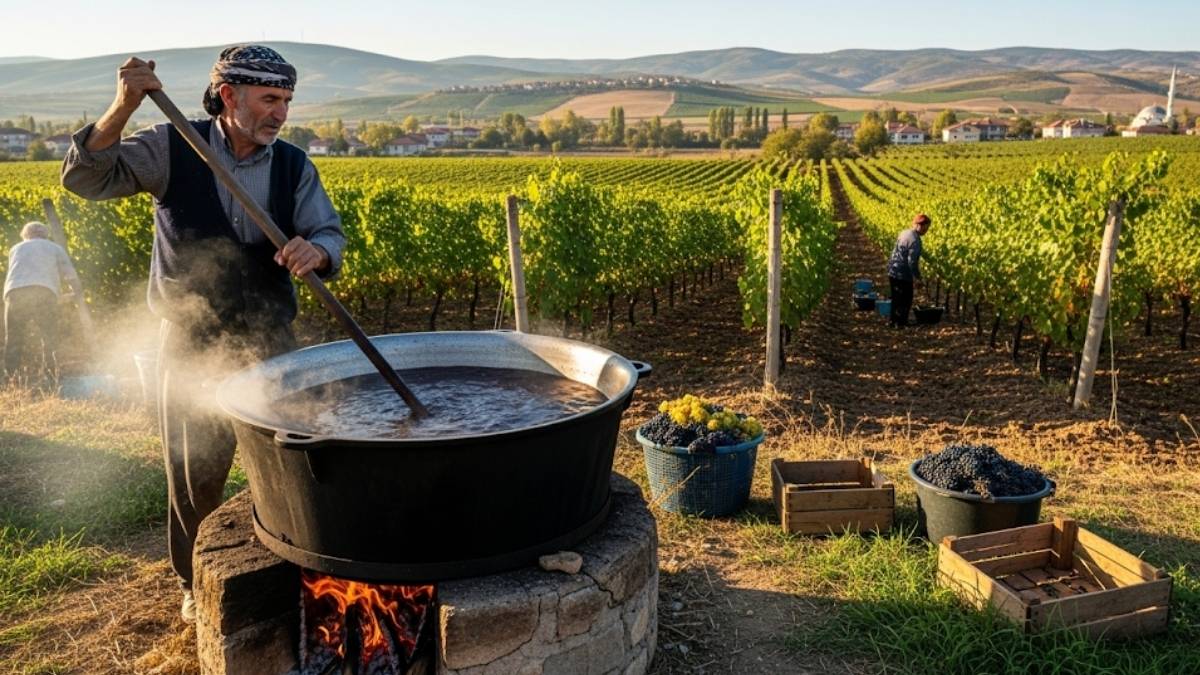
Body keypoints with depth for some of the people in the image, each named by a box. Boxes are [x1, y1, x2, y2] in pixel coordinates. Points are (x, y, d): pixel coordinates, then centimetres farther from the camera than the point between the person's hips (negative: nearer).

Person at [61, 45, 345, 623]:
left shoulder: (294, 166, -3)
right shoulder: (172, 149, -9)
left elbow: (330, 235, -8)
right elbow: (86, 178, -14)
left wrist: (315, 251, -33)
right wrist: (122, 109, -30)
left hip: (268, 341, 2)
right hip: (190, 343, -2)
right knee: (195, 474, 12)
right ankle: (196, 583, 32)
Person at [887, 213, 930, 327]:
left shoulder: (904, 233, 7)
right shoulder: (915, 240, -21)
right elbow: (912, 261, -23)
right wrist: (918, 277, -14)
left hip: (893, 272, 9)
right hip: (903, 275, -9)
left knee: (896, 298, 19)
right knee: (906, 300, 5)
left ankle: (894, 320, 29)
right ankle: (901, 323, 12)